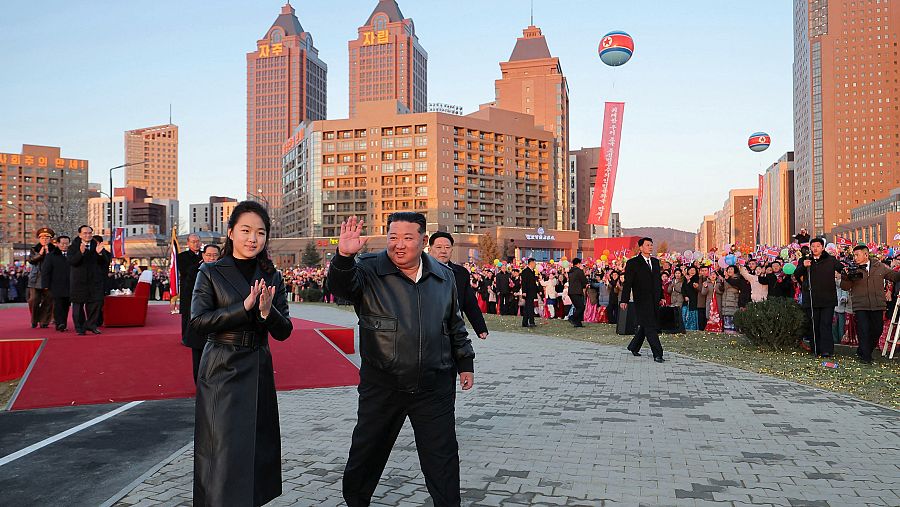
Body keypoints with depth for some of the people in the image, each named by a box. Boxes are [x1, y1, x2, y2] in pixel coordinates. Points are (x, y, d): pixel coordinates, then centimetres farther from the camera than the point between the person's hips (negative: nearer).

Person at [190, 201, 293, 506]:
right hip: (221, 370, -3)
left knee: (257, 447, 12)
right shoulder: (211, 273, -4)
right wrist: (244, 307, -23)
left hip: (258, 370, 4)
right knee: (224, 451, -2)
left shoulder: (272, 278, 5)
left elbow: (284, 332, 1)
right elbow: (198, 323, -15)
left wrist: (268, 311, -20)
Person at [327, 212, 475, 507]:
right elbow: (341, 285, -26)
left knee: (442, 457, 9)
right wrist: (344, 256, -44)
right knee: (367, 452, 15)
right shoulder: (369, 271, -6)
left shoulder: (444, 277, 5)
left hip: (434, 387, 2)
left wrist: (465, 362, 15)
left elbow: (455, 325, 15)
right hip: (381, 386, -1)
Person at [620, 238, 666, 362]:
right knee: (650, 327, -8)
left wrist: (661, 297, 16)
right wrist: (624, 300, -13)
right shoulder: (632, 263, -5)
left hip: (654, 300, 6)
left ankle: (634, 347, 29)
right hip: (641, 300, -6)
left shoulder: (655, 262, 15)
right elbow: (627, 283, -8)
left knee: (643, 326, 12)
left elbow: (659, 280, 21)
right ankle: (657, 354, -7)